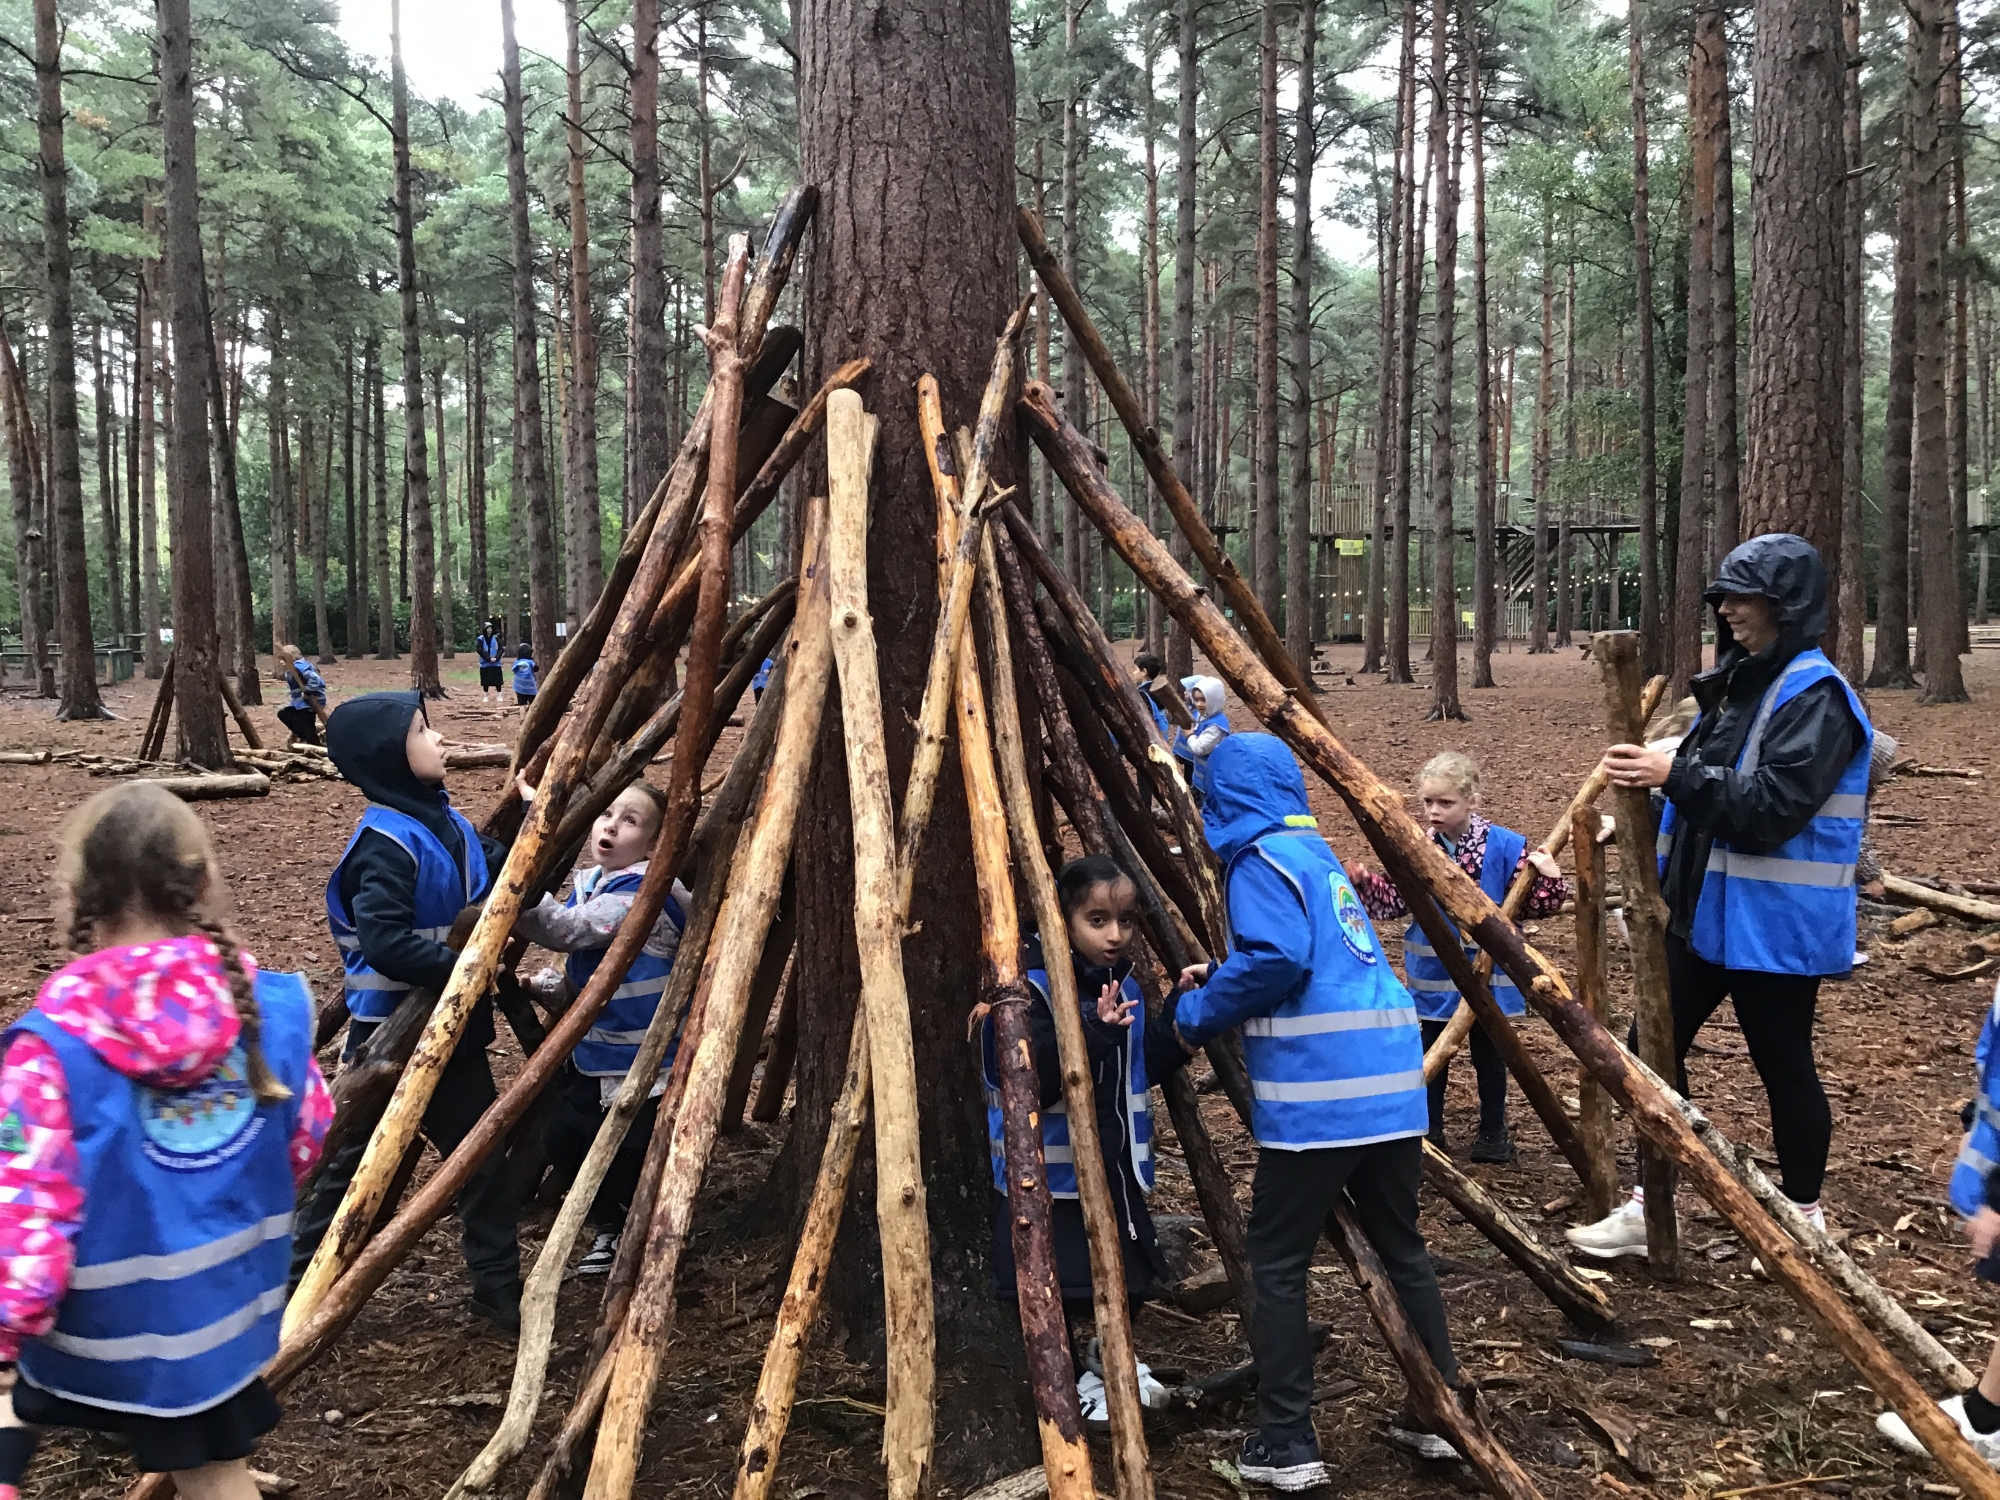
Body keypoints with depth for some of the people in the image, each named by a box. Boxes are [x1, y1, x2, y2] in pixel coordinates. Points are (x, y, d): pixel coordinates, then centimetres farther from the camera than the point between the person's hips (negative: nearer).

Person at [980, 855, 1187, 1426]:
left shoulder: (1125, 988, 5)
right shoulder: (1031, 989, -19)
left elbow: (1141, 1068, 11)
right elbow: (1031, 1082, -28)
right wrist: (1093, 1032, -38)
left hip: (1115, 1168, 7)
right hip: (1049, 1172, -7)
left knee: (1130, 1275, 17)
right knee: (1060, 1287, 2)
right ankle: (1074, 1380, 24)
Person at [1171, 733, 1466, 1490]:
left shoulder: (1260, 857, -5)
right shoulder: (1317, 852, 21)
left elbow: (1275, 961, -19)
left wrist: (1200, 1013, -5)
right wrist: (1220, 980, 24)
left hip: (1318, 1095, -8)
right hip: (1390, 1084, 8)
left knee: (1277, 1263, 3)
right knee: (1402, 1247, 19)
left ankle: (1285, 1447, 6)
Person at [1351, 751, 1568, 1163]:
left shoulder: (1504, 846, -12)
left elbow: (1534, 904, -8)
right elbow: (1394, 897, 0)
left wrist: (1550, 879, -27)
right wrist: (1364, 883, -16)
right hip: (1435, 975, 2)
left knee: (1488, 1054, 13)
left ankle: (1493, 1132, 29)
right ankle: (1430, 1131, 27)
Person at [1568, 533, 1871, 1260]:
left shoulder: (1815, 696, -16)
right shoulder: (1739, 683, 12)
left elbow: (1771, 809, -26)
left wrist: (1677, 775, -28)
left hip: (1775, 925, -9)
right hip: (1706, 912, 9)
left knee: (1783, 1066, 6)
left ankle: (1804, 1218, 26)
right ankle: (1651, 1205, 20)